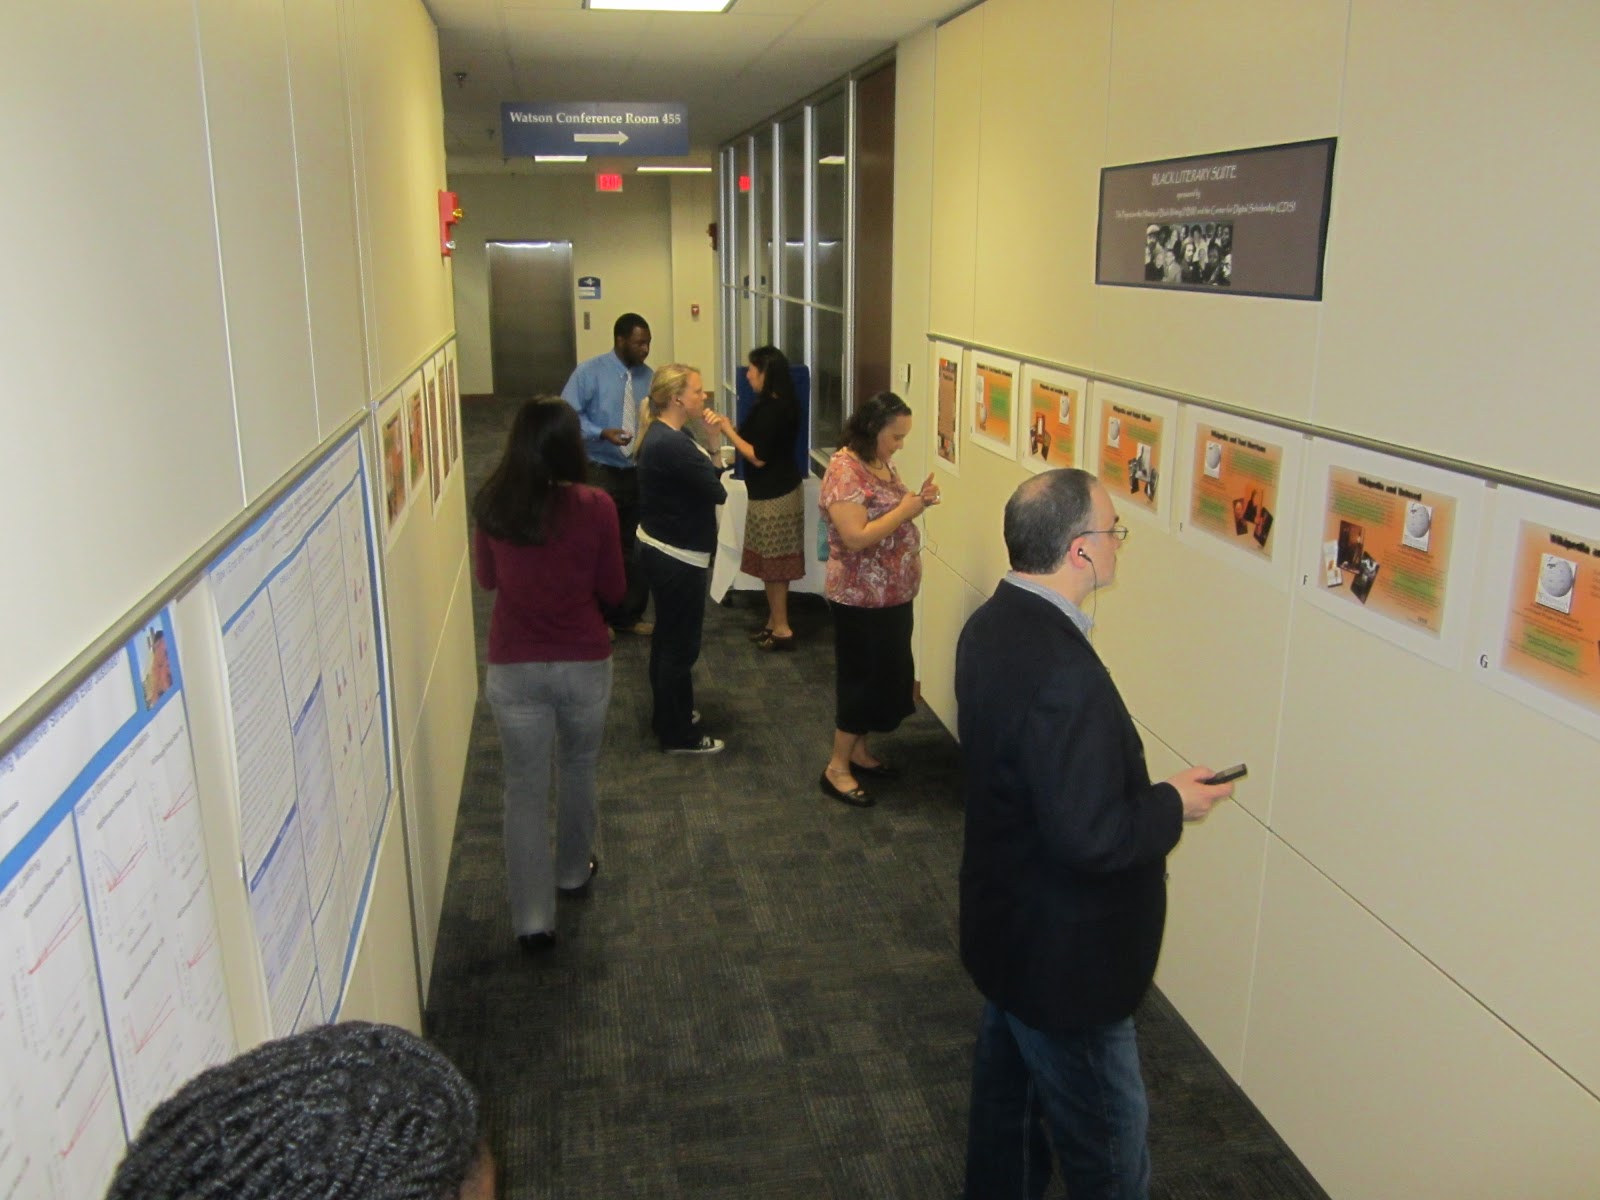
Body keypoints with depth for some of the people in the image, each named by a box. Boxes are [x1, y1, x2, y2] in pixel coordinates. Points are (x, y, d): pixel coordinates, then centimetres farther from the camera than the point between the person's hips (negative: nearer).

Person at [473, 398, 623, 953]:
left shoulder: (492, 505, -9)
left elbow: (487, 578, 7)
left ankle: (533, 917, 8)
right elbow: (614, 589, -3)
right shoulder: (594, 506, -14)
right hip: (584, 662, 0)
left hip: (514, 667, 0)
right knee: (579, 771, 23)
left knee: (525, 787, 9)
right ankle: (574, 872, 42)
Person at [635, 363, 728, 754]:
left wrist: (713, 444, -9)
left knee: (669, 638, 22)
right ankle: (677, 735, 14)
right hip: (677, 558, -11)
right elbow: (718, 490, -21)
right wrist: (717, 446, -4)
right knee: (681, 645, 2)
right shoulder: (672, 445, -25)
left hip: (660, 550, 11)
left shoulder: (662, 435, 7)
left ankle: (668, 714, 38)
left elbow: (704, 477, 6)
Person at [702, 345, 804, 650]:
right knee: (775, 562, 15)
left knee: (772, 563, -2)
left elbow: (758, 457, -21)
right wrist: (728, 427, 7)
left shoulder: (769, 409, -20)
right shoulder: (782, 405, 10)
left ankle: (782, 629, 4)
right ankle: (774, 622, 23)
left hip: (773, 495, -10)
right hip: (783, 489, 10)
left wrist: (728, 431, -11)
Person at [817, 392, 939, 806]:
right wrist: (906, 510, -21)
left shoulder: (883, 464, 8)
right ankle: (837, 768, 13)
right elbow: (855, 537, -27)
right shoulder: (845, 469, -20)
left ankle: (859, 751, 32)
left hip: (893, 593, 9)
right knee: (862, 678, 0)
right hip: (861, 598, -9)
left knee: (885, 675, 17)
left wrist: (918, 502, -1)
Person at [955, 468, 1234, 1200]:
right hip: (1062, 958, -9)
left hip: (1004, 927, 9)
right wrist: (1174, 804, -14)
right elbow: (1088, 837, -30)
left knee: (1006, 1108, 26)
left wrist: (1149, 792, 8)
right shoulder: (1062, 670, -32)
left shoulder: (992, 626, -2)